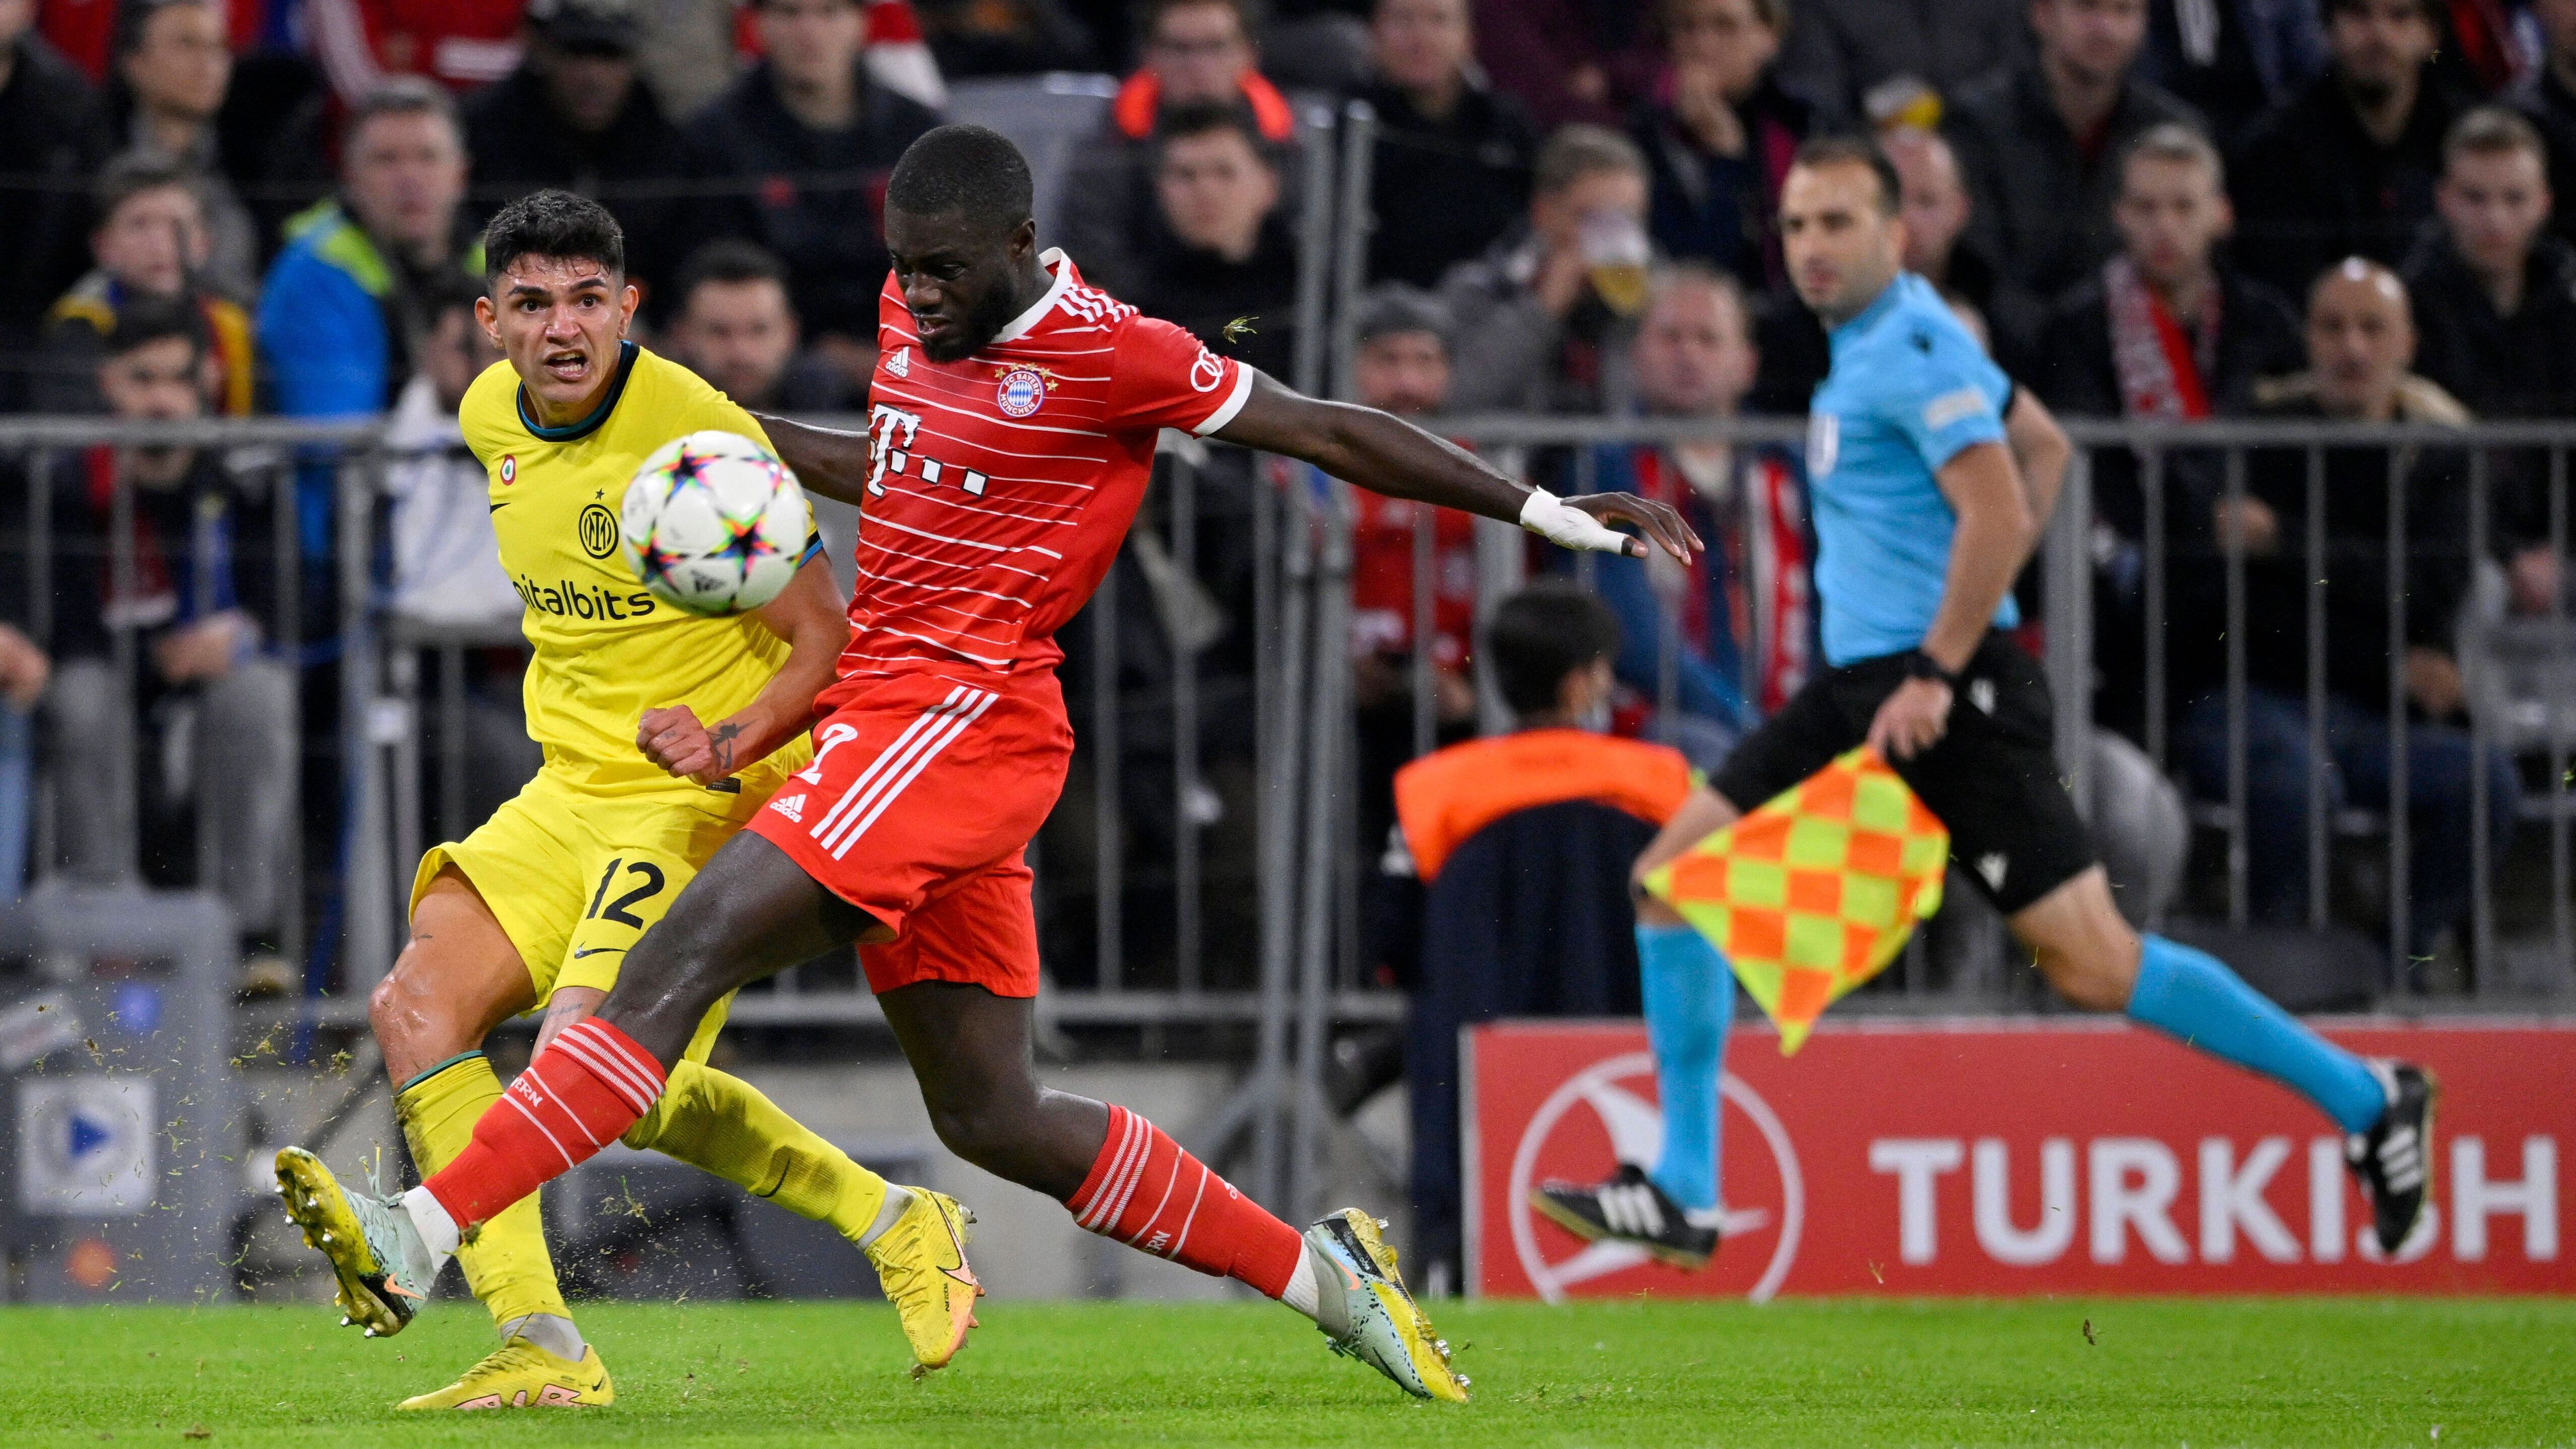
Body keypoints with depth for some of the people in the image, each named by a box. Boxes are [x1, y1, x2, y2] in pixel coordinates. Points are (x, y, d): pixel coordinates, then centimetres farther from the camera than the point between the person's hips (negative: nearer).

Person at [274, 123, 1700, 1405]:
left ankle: (420, 1238, -26)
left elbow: (1333, 434, -1)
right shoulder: (914, 317, 14)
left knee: (678, 964, -19)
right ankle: (1323, 1273, 20)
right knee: (992, 1118, 10)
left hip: (962, 715, -9)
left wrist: (1542, 510, 1)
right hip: (888, 713, 9)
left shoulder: (1110, 356, -9)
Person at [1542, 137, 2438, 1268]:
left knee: (2092, 964, -12)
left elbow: (1997, 514, -22)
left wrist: (1939, 672, -22)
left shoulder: (1912, 345, -12)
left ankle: (2364, 1099, 0)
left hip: (1949, 694, -10)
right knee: (1673, 875, 4)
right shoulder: (1868, 341, 17)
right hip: (1858, 684, 10)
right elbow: (2043, 441, 28)